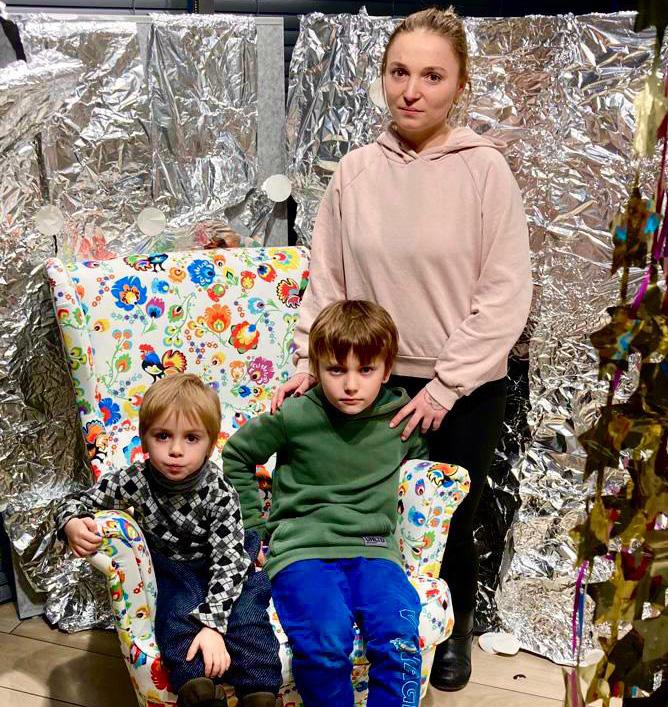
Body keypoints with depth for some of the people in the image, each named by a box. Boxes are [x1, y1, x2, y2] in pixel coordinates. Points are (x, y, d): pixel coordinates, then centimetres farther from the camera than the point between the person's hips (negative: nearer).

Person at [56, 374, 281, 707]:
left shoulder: (220, 493, -22)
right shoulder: (135, 481, -16)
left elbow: (228, 561, -24)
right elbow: (77, 501, -4)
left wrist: (213, 624, -35)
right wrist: (73, 524, -29)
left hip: (222, 572, -1)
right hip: (169, 570, 1)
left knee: (246, 614, -27)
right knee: (176, 612, -29)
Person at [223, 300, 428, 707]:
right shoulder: (294, 417, -2)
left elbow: (424, 458, 27)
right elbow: (235, 456, 14)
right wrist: (254, 525, 12)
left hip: (374, 551, 2)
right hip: (303, 550, -2)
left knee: (400, 639, -28)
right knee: (324, 643, -30)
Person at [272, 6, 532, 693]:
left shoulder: (483, 169, -11)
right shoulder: (355, 171, -2)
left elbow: (507, 293, -12)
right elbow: (326, 280, 5)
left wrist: (444, 385, -14)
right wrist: (310, 364, -4)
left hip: (464, 390, -2)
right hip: (376, 380, 2)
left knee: (450, 524, 13)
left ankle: (455, 629, 42)